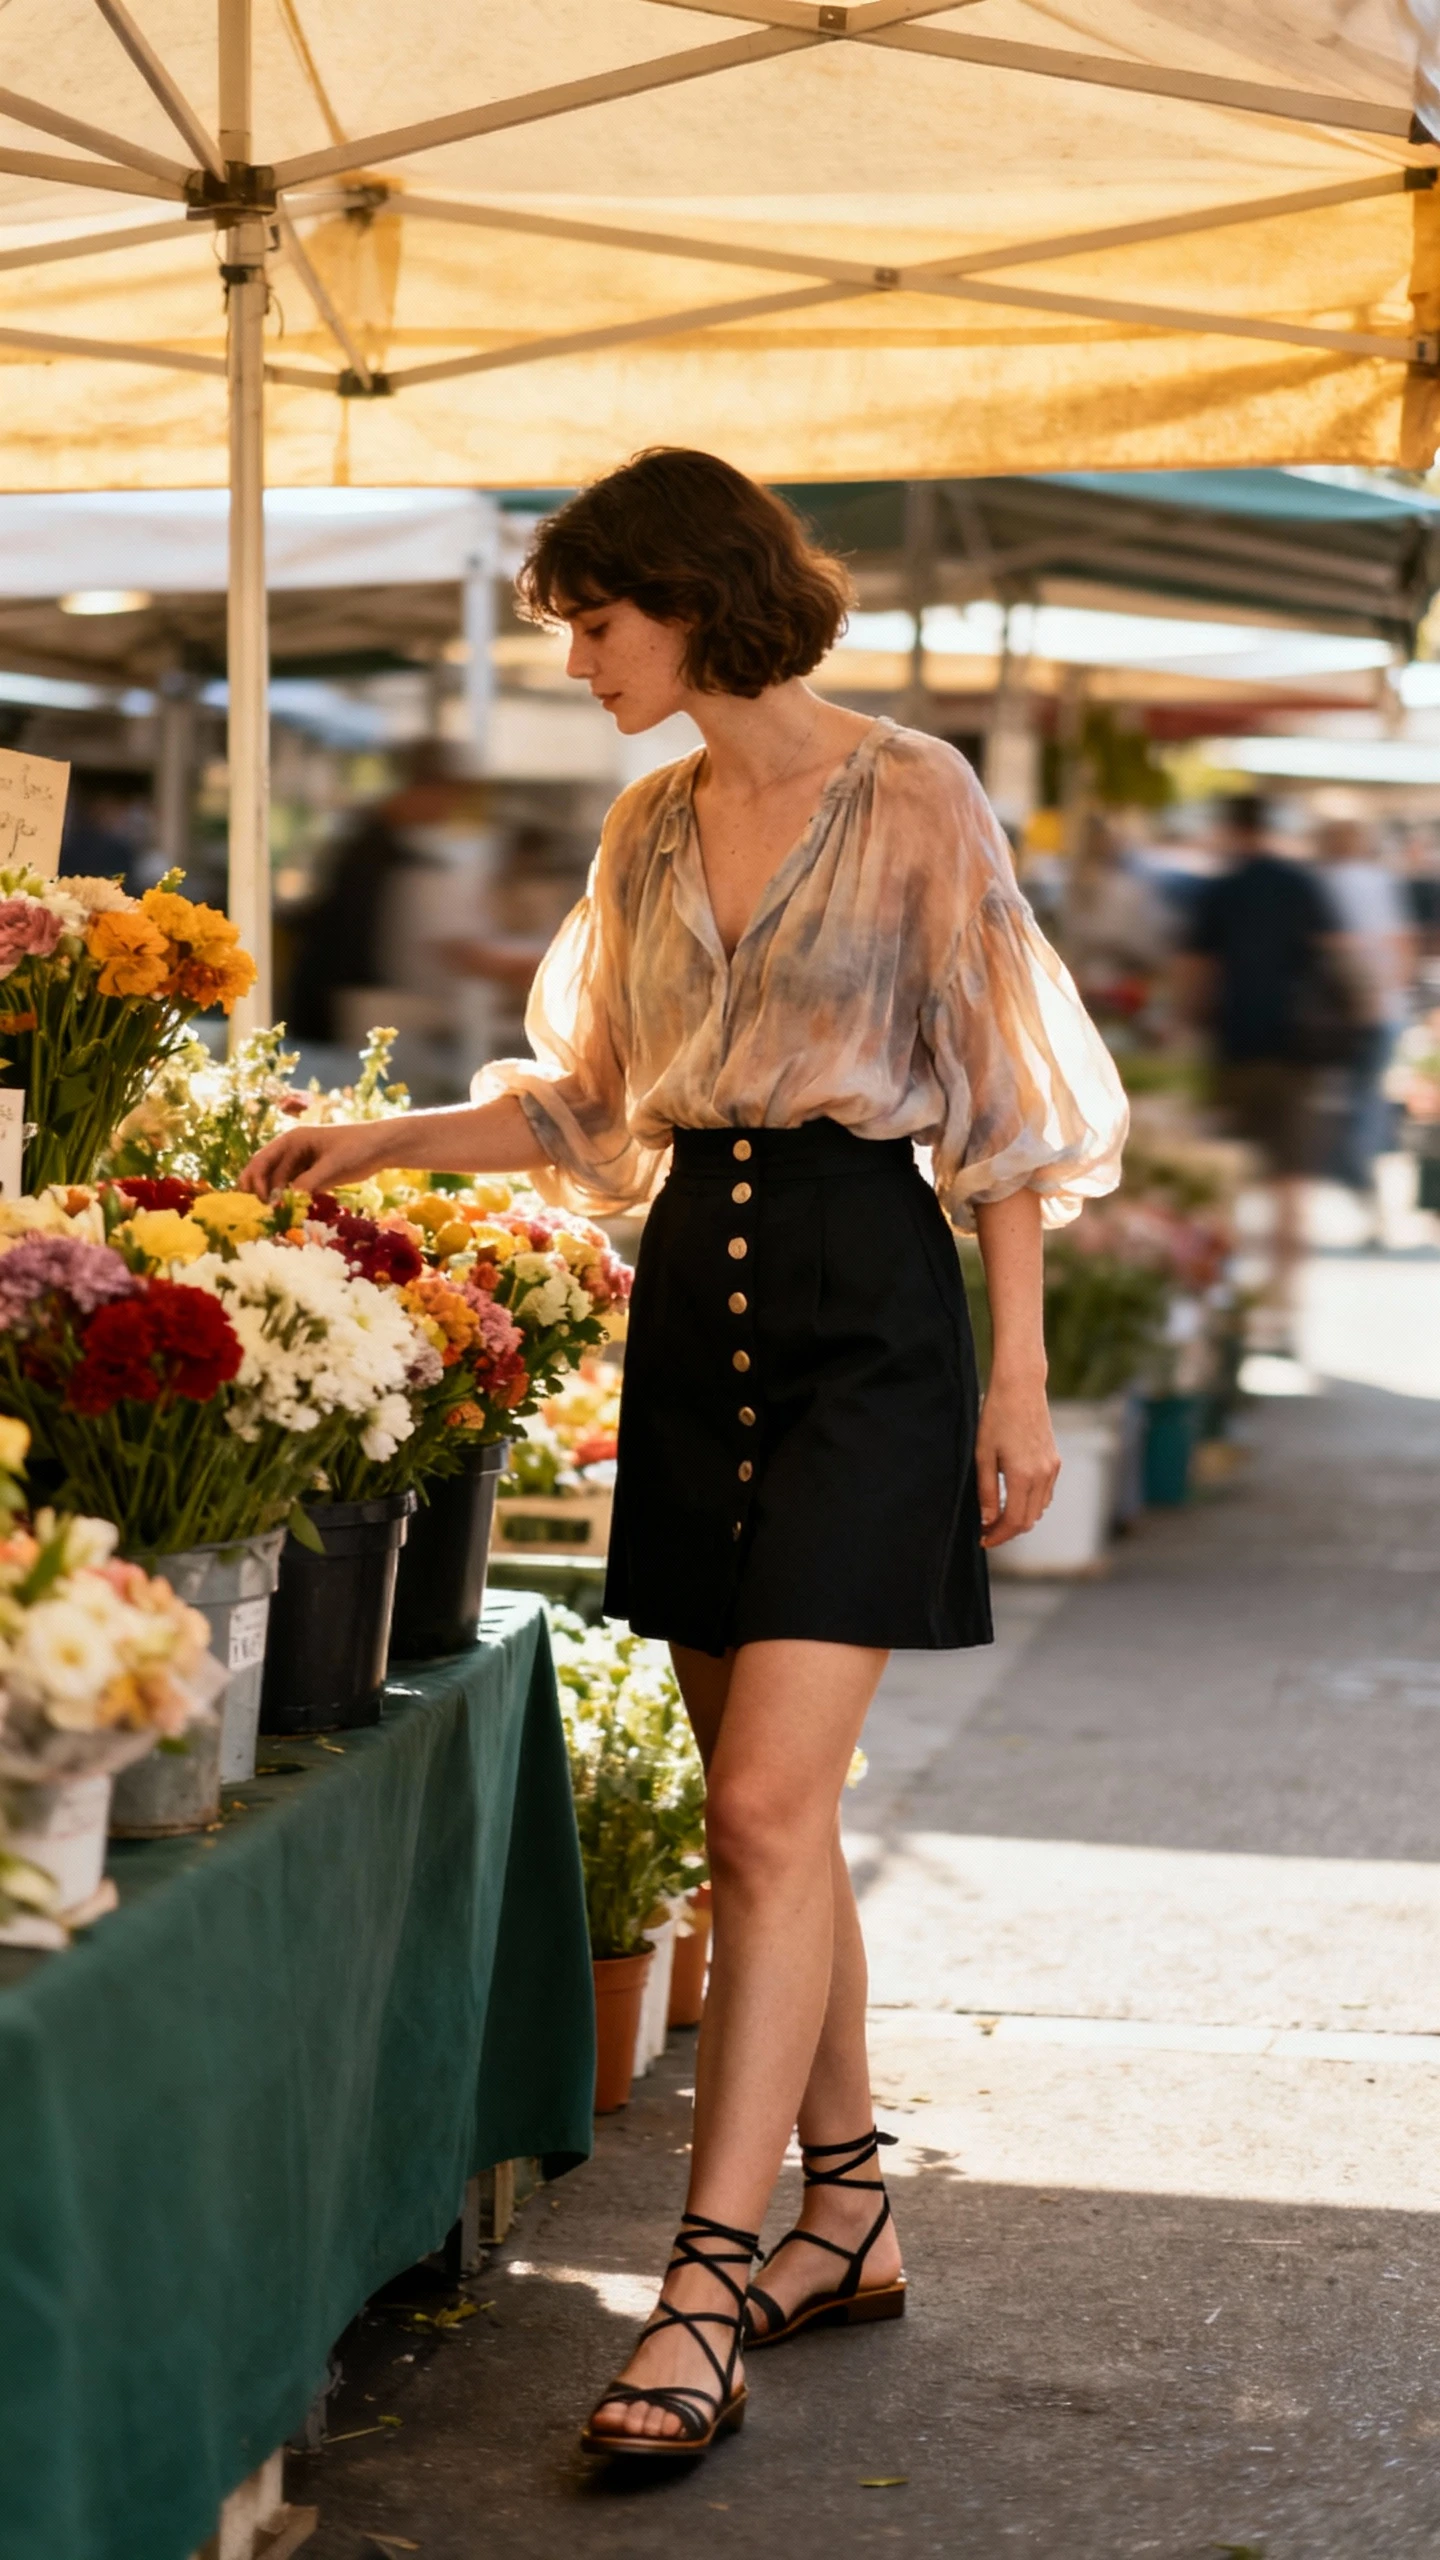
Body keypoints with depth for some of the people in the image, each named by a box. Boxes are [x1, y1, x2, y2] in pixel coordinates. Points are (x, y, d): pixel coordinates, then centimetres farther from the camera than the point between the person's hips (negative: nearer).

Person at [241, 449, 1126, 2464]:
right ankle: (847, 2215, 21)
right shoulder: (649, 831, 13)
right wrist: (387, 1142, 8)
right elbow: (589, 1099, 20)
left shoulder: (911, 798, -6)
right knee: (769, 1808, 9)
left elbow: (1000, 1098, -6)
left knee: (768, 1806, -13)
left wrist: (1020, 1371, -9)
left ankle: (703, 2299, -13)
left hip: (864, 1301, -7)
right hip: (693, 1296, 7)